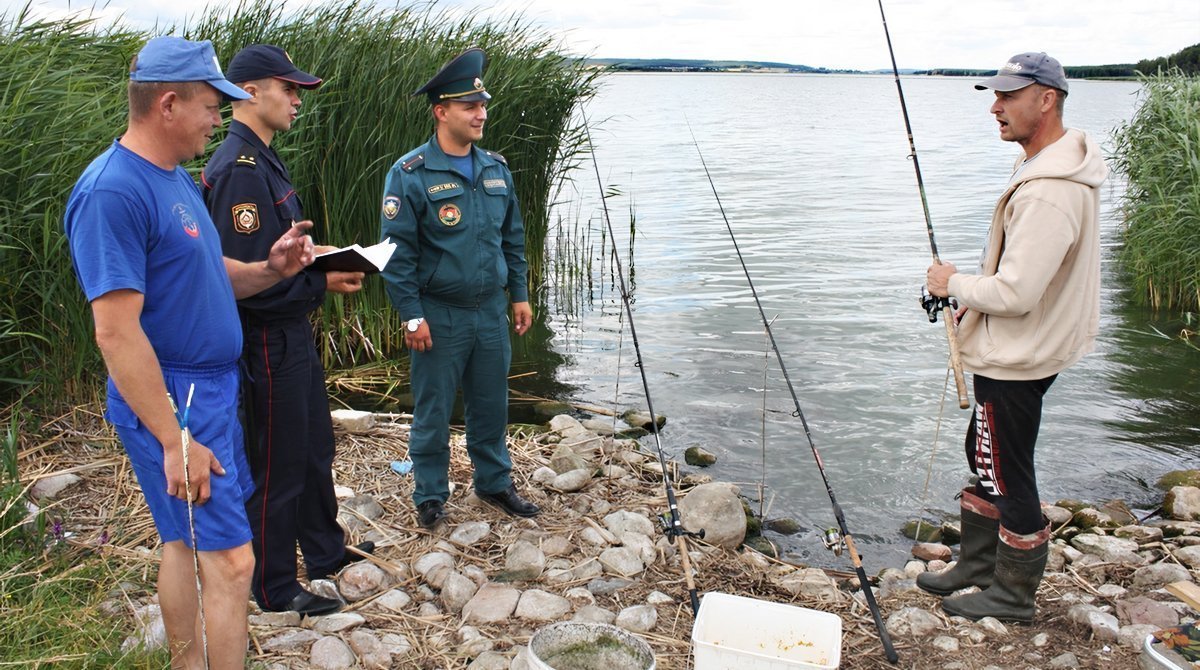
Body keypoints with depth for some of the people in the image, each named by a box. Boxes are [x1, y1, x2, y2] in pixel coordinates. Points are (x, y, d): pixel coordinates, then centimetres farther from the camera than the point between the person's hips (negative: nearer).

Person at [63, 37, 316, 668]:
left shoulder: (176, 177, 9)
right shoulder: (113, 191, -21)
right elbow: (116, 333, -24)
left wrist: (269, 268, -1)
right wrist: (174, 442, -22)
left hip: (210, 388, 10)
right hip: (171, 403, -10)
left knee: (187, 540, 19)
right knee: (230, 561, -5)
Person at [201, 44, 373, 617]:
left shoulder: (262, 161, 11)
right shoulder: (238, 170, -22)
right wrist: (322, 284, -20)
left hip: (293, 333, 10)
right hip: (267, 341, -10)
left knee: (315, 447, 22)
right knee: (278, 467, 4)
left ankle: (326, 551, 40)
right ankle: (275, 589, 21)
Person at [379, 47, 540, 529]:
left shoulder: (496, 169, 7)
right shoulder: (411, 174, -11)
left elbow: (513, 238, 14)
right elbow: (398, 251, -12)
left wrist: (520, 295, 11)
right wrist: (412, 316, -14)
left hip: (491, 311, 5)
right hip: (439, 317, -5)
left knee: (492, 405, 15)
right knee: (433, 412, 7)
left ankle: (494, 483, 32)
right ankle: (430, 497, 23)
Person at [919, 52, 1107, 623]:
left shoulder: (1047, 194, -28)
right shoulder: (1054, 165, 7)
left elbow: (1015, 293, -30)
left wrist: (954, 284, -13)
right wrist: (975, 291, 10)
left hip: (1016, 361, -11)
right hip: (1017, 348, 11)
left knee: (1008, 473, 4)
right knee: (984, 457, 21)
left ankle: (1013, 594, 22)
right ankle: (978, 565, 38)